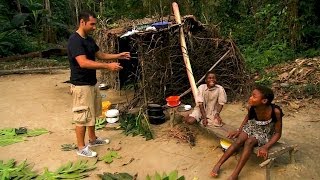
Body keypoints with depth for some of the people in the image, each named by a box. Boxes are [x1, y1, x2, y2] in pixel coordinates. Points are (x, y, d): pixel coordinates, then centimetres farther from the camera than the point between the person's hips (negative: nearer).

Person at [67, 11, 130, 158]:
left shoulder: (89, 39, 10)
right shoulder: (74, 40, -21)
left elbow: (100, 55, 19)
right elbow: (83, 63, -31)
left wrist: (118, 56, 8)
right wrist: (108, 66, -33)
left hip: (92, 83, 10)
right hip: (81, 85, -9)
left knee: (92, 114, 20)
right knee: (82, 117, 1)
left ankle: (93, 139, 36)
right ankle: (81, 148, 16)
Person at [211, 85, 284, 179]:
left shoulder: (275, 111, -33)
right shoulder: (251, 107, -22)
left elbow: (278, 133, -23)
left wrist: (266, 147, -35)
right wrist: (239, 130, -3)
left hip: (266, 133, -3)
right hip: (252, 127, 4)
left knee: (249, 142, -30)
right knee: (238, 141, -22)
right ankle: (218, 164, -15)